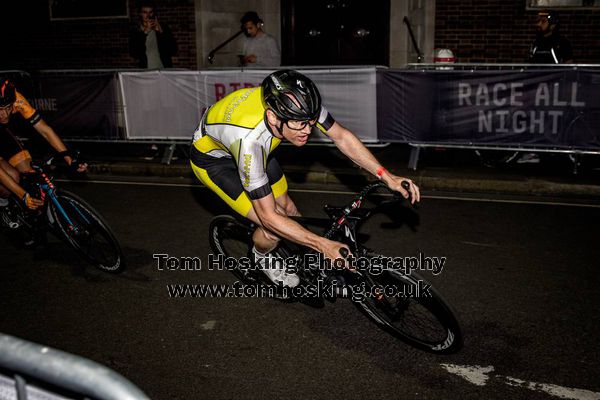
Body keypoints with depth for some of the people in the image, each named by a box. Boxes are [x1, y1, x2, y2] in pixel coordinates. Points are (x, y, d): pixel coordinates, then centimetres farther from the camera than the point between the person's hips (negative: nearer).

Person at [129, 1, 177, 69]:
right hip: (146, 72, 0)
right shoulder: (135, 32, 5)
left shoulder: (163, 27, 5)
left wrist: (161, 31, -13)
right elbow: (134, 53, -10)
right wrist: (145, 32, -14)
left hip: (164, 70, 0)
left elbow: (173, 51, -3)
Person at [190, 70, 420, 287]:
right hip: (211, 156, -5)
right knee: (273, 227, -14)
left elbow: (342, 137, -16)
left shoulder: (297, 104, -30)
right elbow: (268, 216, -35)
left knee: (287, 208, 5)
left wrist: (387, 176, -25)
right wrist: (323, 245, -39)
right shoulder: (250, 140, -44)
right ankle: (261, 259, 20)